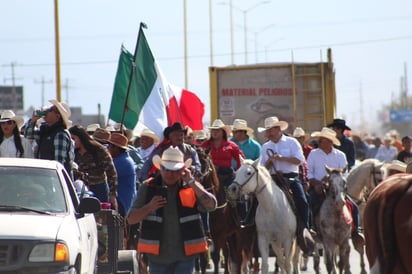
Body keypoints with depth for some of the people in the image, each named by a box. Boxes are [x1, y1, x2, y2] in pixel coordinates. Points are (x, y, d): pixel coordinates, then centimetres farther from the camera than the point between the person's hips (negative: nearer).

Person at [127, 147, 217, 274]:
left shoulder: (191, 187, 1)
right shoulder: (148, 188, 1)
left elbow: (211, 205, -15)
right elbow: (131, 219, 2)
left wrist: (191, 182, -16)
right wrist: (149, 207, -17)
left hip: (184, 256, -1)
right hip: (158, 256, 2)